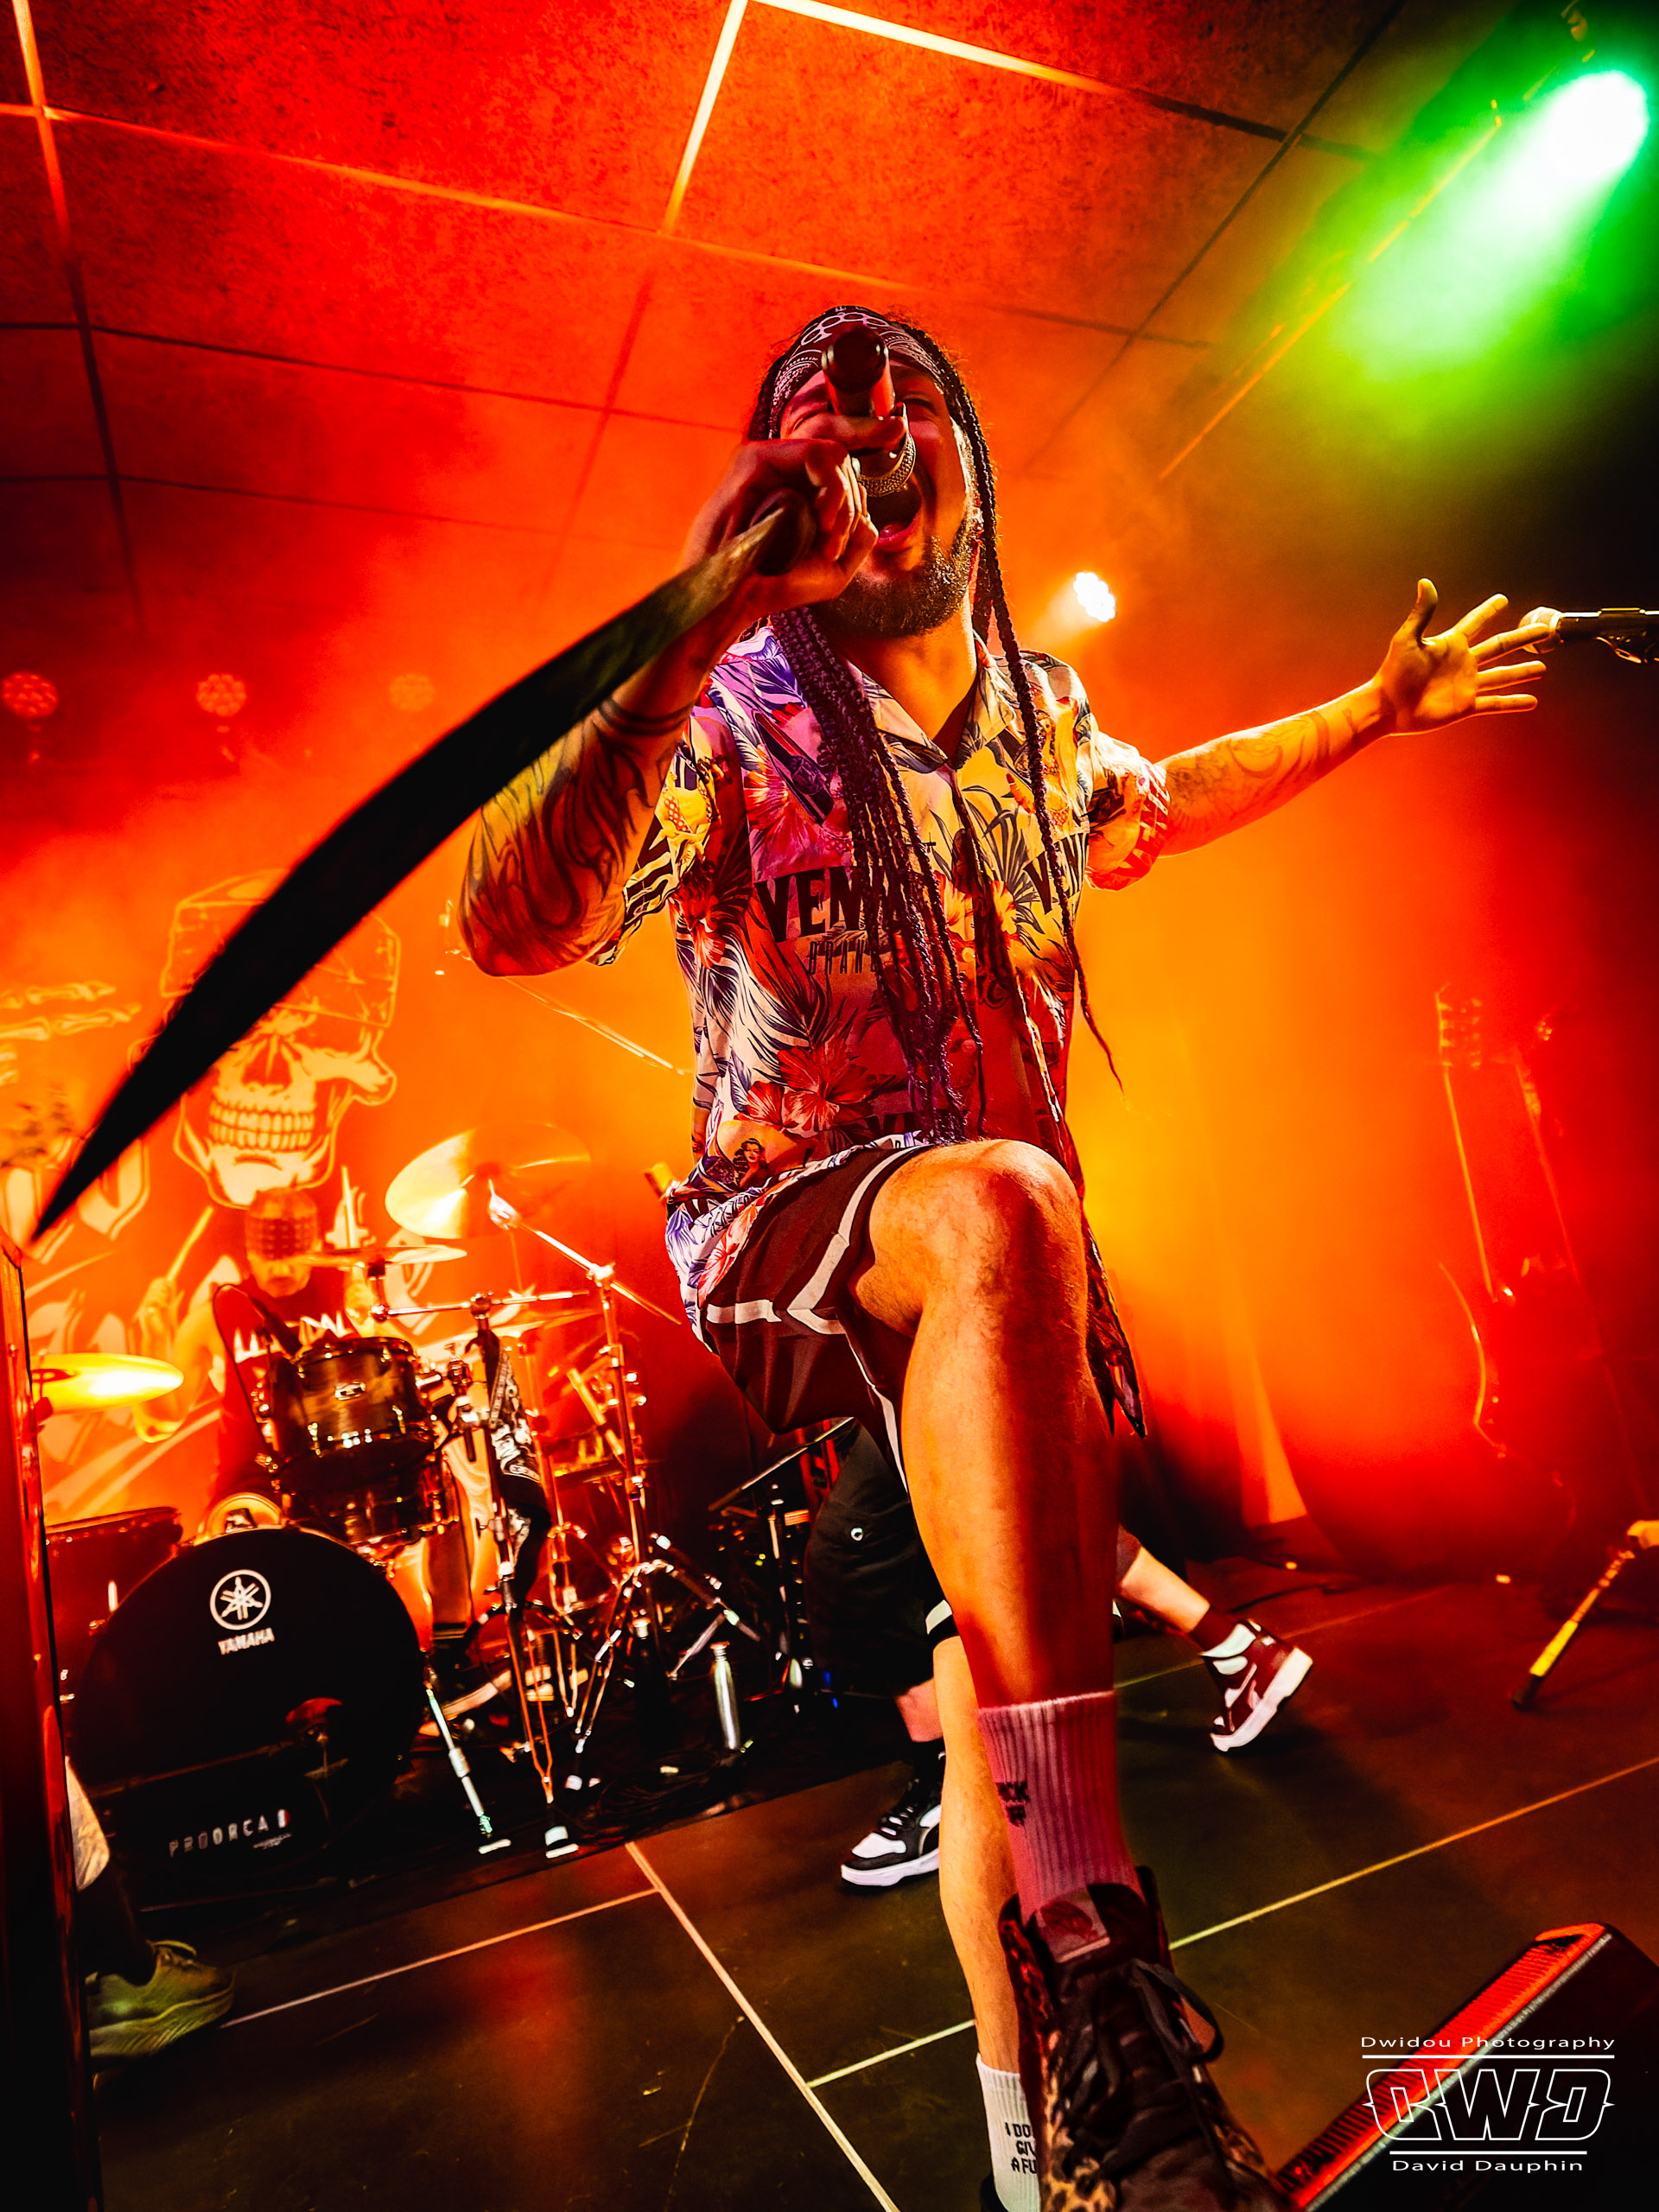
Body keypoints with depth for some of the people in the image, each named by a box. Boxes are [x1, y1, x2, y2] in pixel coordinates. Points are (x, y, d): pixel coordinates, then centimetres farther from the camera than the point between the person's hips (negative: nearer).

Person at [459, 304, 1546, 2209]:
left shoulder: (1037, 711, 6)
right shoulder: (734, 714, -12)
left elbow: (1151, 809, 29)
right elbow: (509, 929, -28)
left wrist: (1371, 714, 30)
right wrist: (680, 652, -41)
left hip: (989, 1248, 6)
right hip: (781, 1226, -5)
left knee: (1006, 1660, 2)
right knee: (1003, 1210, -38)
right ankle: (1089, 1967, -35)